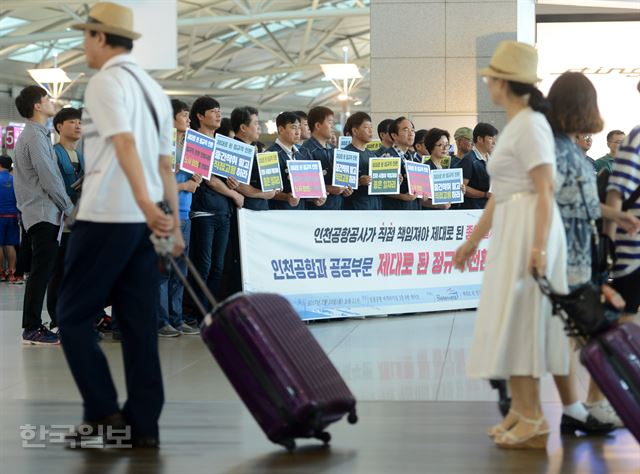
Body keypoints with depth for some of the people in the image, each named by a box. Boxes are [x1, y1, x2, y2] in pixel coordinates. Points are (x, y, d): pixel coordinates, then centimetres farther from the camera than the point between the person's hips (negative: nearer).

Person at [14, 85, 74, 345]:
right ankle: (32, 329, -8)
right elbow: (49, 180, -17)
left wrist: (65, 206, 16)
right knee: (42, 270, -9)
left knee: (41, 272, 11)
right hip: (44, 213, -10)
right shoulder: (36, 137, -13)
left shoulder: (32, 135, 19)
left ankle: (33, 326, 14)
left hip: (39, 213, 10)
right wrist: (70, 208, -9)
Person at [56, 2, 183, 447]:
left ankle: (104, 413, -4)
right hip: (146, 221, 8)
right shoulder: (154, 88, 18)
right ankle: (143, 424, 7)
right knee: (140, 323, 7)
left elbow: (125, 145, -23)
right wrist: (175, 223, 18)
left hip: (106, 218, -8)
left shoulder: (106, 81, -7)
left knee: (75, 315, 2)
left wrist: (145, 202, -34)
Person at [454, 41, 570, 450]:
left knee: (519, 321, -8)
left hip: (529, 228, -10)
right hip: (510, 231, 10)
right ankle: (520, 409, 18)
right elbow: (500, 194, 21)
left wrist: (539, 246, -26)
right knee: (512, 322, 12)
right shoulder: (515, 126, 18)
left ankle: (534, 418, -5)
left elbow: (545, 191, -19)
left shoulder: (530, 125, -12)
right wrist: (473, 240, 23)